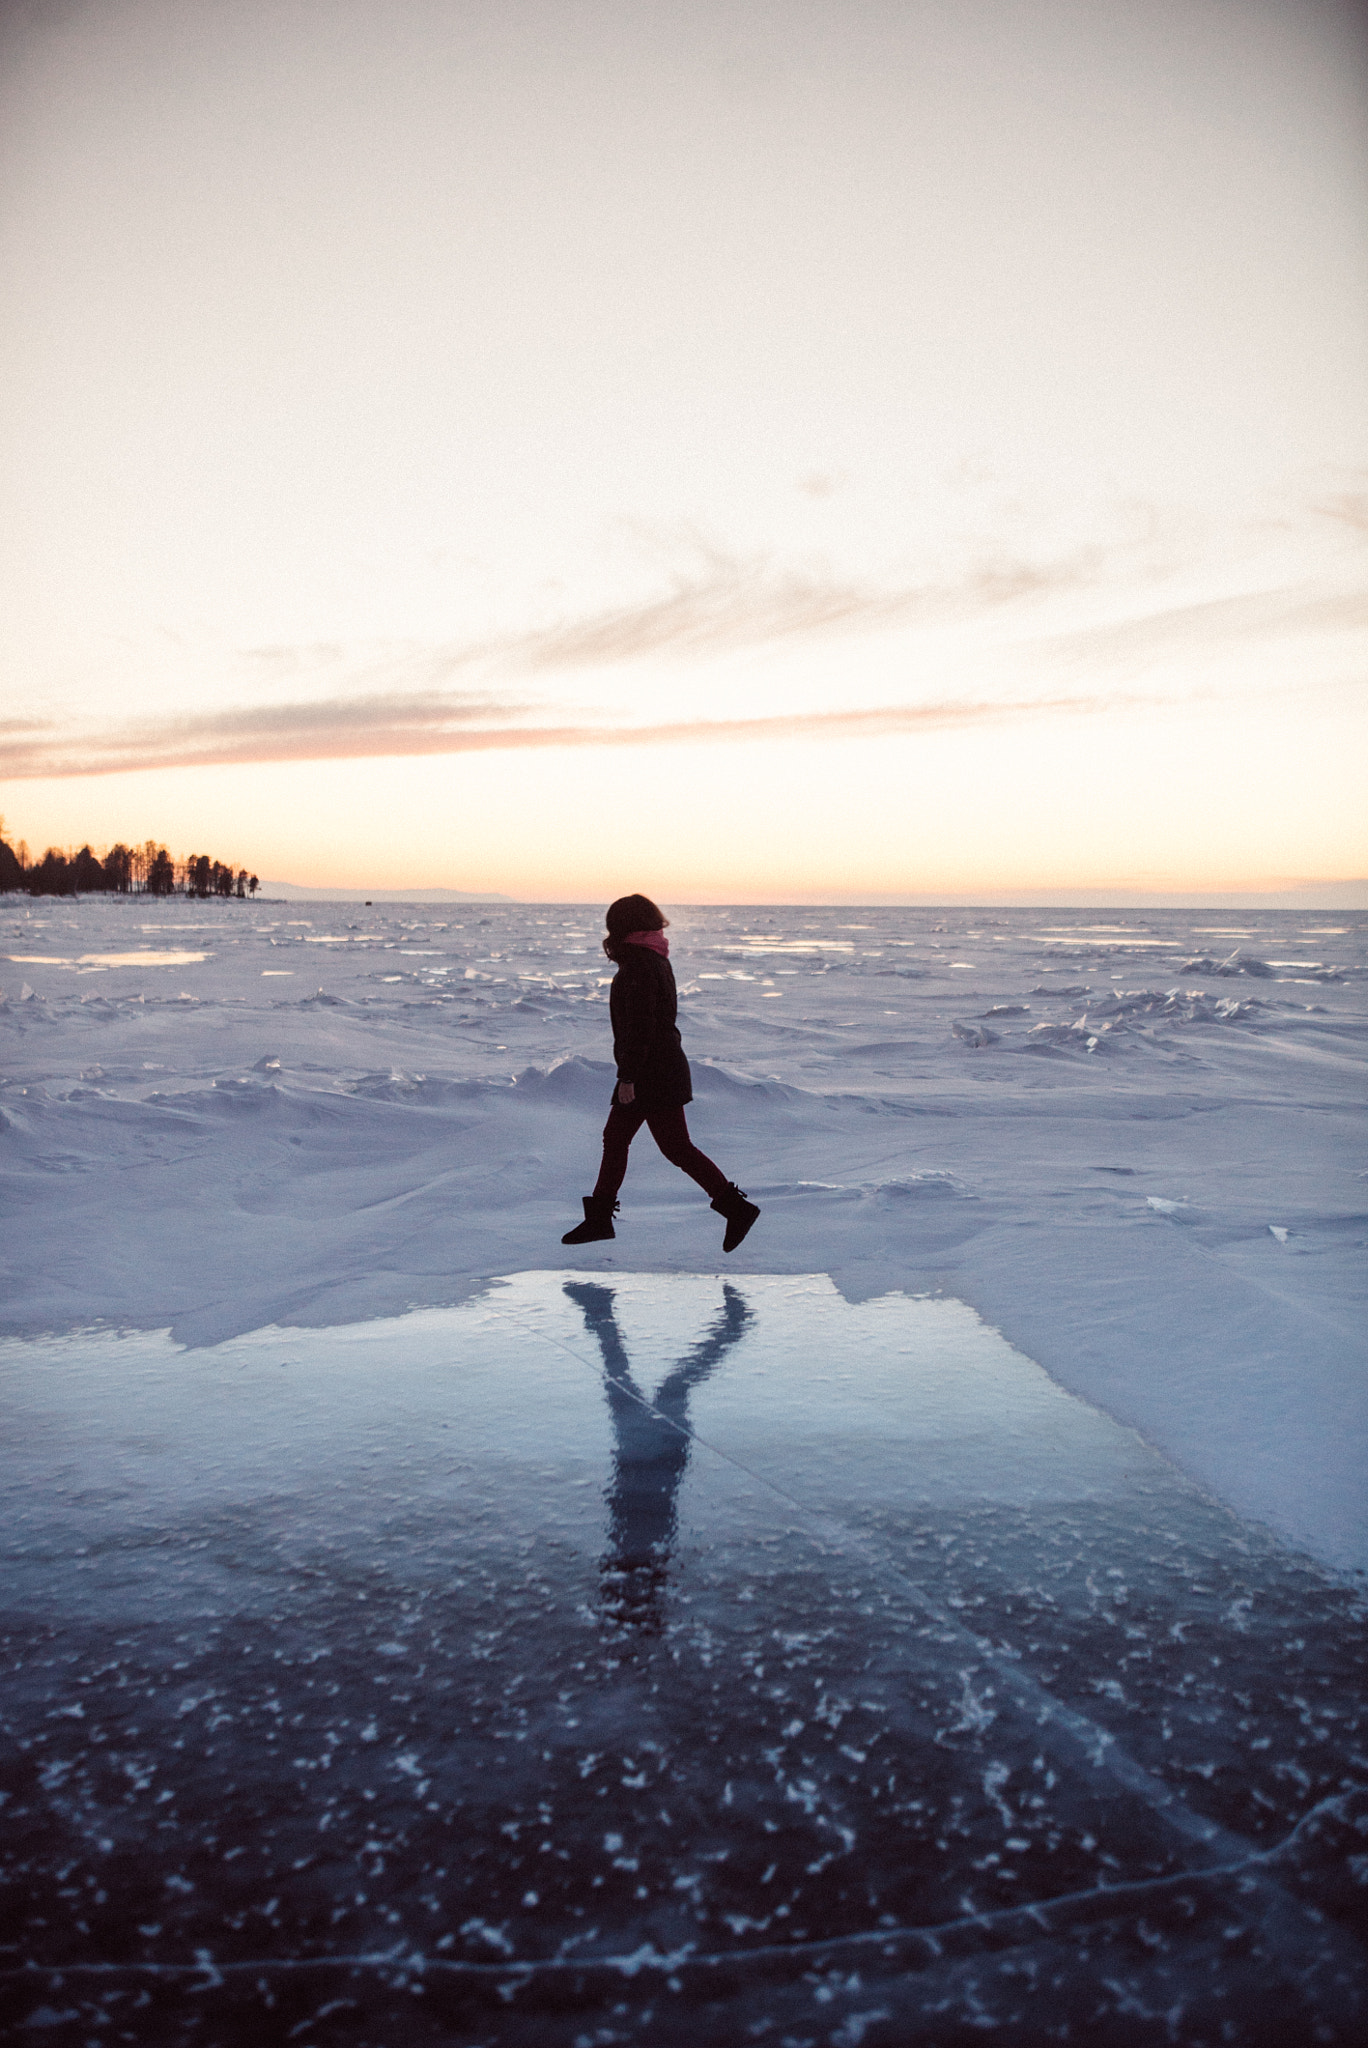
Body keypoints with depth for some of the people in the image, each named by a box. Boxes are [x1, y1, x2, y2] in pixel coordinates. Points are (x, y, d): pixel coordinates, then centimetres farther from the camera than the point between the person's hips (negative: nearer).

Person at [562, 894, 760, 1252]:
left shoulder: (639, 965, -17)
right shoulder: (656, 960, 13)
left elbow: (641, 1025, -23)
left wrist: (627, 1077, -20)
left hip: (652, 1073, -10)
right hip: (665, 1065, 10)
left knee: (677, 1147, -5)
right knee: (615, 1138, 13)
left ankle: (736, 1207, -1)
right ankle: (599, 1218, 20)